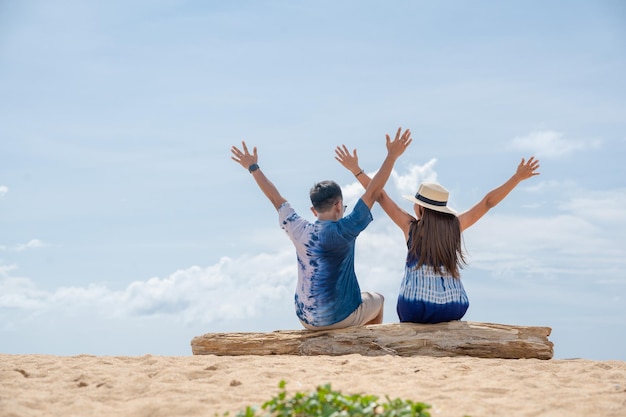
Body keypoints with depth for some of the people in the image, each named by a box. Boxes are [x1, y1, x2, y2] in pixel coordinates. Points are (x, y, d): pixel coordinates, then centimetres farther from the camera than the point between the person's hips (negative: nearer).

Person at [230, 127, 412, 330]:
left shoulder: (299, 230, -6)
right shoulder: (343, 231, -20)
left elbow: (276, 198, 8)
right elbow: (372, 192, -18)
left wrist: (253, 167, 21)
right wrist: (392, 156, -14)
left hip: (307, 319, 5)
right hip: (341, 317, -5)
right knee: (377, 300, 27)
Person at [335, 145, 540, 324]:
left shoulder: (411, 227, -6)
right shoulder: (455, 226, -3)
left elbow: (381, 197, -1)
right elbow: (488, 202, 2)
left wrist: (356, 170, 4)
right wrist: (518, 177, 6)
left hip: (414, 310, -2)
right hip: (453, 310, 2)